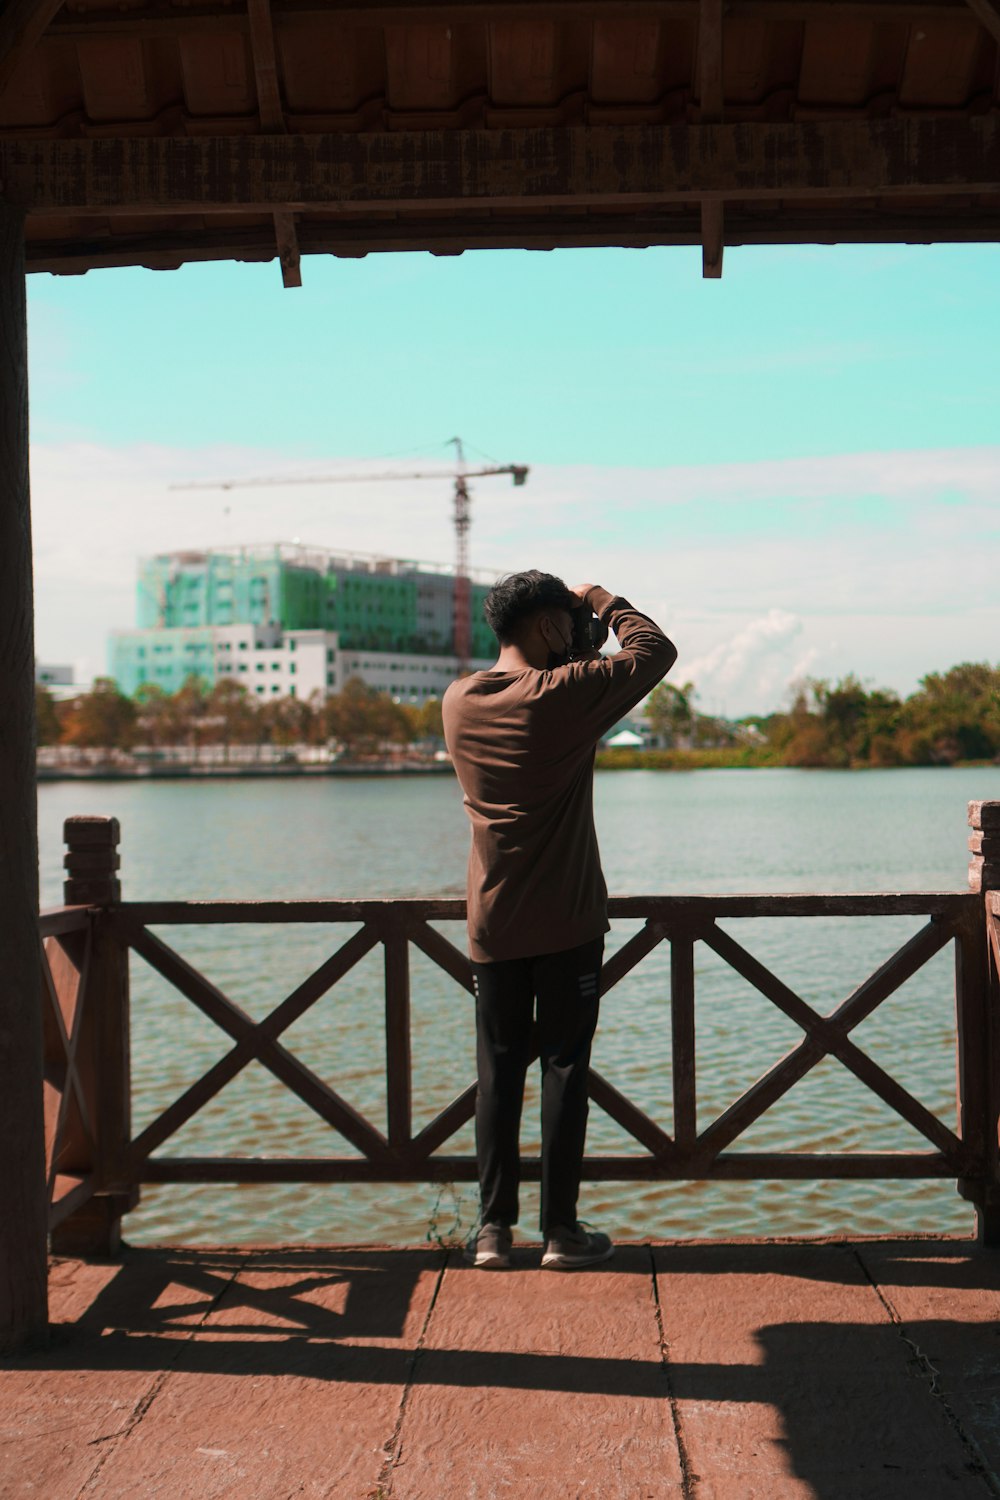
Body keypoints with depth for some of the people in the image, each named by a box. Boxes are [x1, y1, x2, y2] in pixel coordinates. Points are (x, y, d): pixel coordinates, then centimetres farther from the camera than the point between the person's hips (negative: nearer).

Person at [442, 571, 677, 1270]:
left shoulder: (459, 701, 2)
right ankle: (561, 1229, 10)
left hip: (492, 923, 4)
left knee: (498, 1070, 10)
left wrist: (579, 650, 19)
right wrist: (607, 604, 10)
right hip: (566, 921, -4)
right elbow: (657, 650, -3)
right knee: (564, 1067, 4)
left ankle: (494, 1227, 13)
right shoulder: (567, 693, -13)